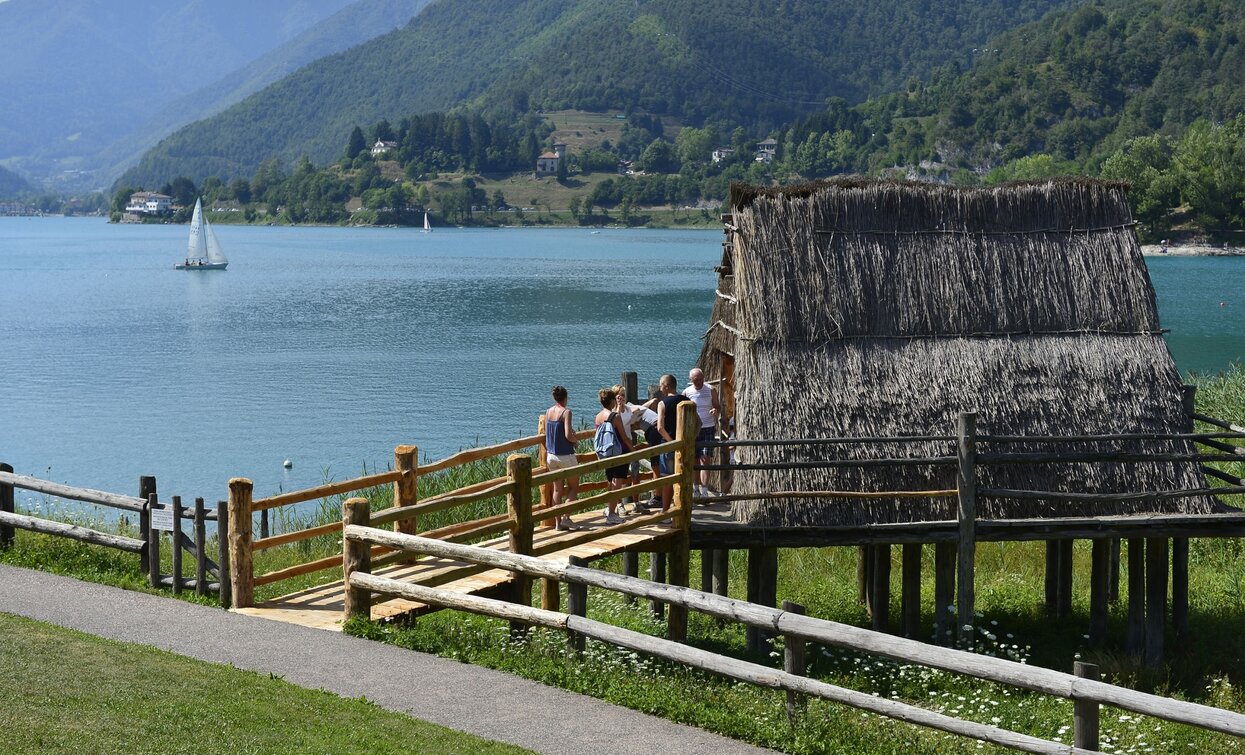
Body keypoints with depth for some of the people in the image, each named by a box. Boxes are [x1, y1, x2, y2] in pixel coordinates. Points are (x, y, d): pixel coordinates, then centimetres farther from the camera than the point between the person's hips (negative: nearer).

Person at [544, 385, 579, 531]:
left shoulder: (548, 412, 4)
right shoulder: (566, 412, -15)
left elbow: (546, 434, 10)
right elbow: (568, 435, -21)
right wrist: (575, 441, -2)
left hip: (551, 455, 6)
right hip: (566, 455, -6)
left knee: (557, 489, 10)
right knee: (573, 487, 8)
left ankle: (558, 522, 10)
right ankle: (565, 517, -4)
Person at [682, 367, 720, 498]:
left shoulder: (710, 390, 1)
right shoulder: (686, 392, 2)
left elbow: (718, 407, 7)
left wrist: (716, 410, -18)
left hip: (708, 429, -1)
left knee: (705, 459, -11)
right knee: (695, 461, 6)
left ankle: (704, 492, -15)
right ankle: (696, 489, 20)